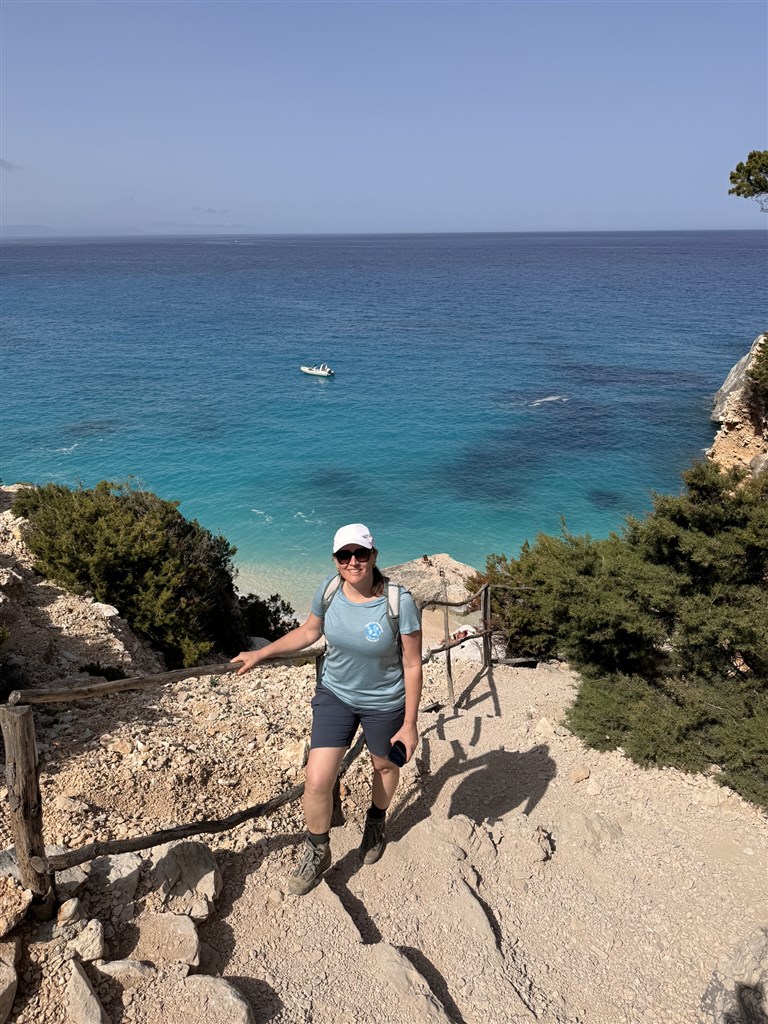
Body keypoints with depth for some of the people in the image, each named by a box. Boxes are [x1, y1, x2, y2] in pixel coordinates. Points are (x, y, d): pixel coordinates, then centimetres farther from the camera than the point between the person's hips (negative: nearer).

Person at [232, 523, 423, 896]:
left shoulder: (399, 601, -26)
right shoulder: (328, 590, -15)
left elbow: (412, 664, -18)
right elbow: (308, 632, 5)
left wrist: (409, 724, -14)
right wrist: (261, 654, 6)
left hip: (384, 703, -2)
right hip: (335, 694, 2)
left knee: (385, 766, 23)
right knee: (316, 780, -5)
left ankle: (377, 821, 58)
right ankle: (317, 853, 24)